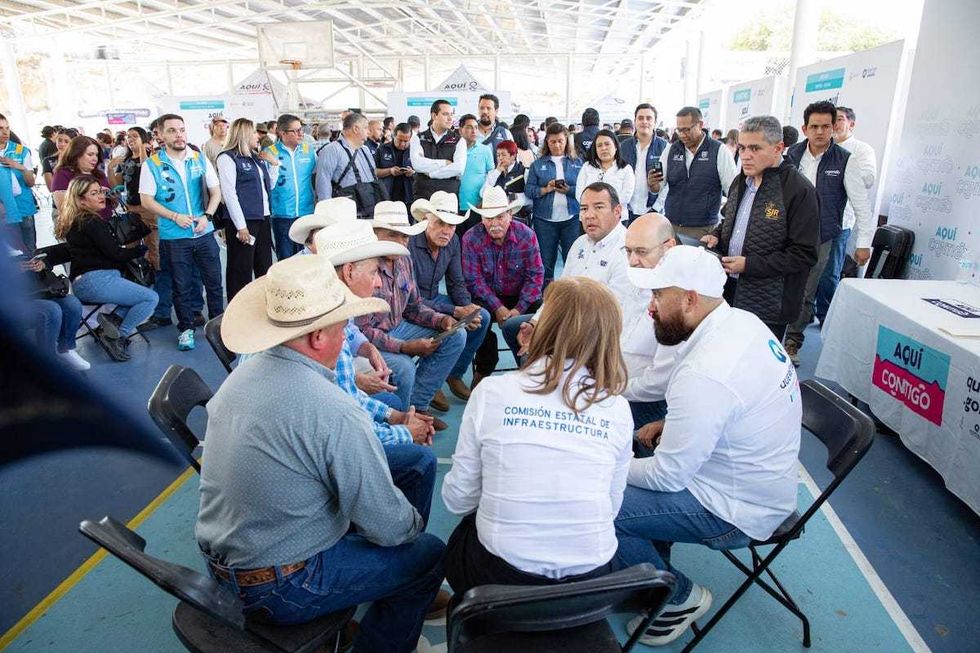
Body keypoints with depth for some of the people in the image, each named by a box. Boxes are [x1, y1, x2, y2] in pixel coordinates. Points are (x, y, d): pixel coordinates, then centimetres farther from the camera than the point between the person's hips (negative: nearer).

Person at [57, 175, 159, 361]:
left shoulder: (74, 222, 19)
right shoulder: (91, 222, -11)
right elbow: (115, 253, -13)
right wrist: (143, 249, 2)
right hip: (96, 280, -10)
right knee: (151, 298, -10)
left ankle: (114, 318, -2)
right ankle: (117, 337, -10)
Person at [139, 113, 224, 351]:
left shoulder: (200, 159, 4)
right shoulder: (152, 164, -3)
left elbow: (216, 191, 5)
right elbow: (146, 200, -3)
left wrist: (207, 216, -10)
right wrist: (175, 217, -14)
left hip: (204, 233, 2)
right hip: (173, 236, -1)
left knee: (214, 281, 6)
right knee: (181, 286, 8)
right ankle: (186, 328, 22)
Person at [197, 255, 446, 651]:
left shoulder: (242, 374, -3)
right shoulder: (334, 413, -29)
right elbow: (387, 526, -21)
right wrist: (413, 522, 2)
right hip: (281, 589, -8)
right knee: (429, 554, 4)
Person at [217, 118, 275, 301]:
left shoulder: (256, 157, 15)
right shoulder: (227, 158, -7)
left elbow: (269, 185, 22)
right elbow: (229, 194, -13)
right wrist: (241, 226, -17)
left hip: (262, 218, 7)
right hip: (243, 221, -7)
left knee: (265, 267, 12)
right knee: (241, 270, 1)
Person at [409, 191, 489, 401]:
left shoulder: (452, 242, -4)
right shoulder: (410, 243, -27)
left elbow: (457, 283, 5)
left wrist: (468, 307, -16)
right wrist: (455, 312, -29)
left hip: (434, 298, 8)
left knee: (482, 317, -5)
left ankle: (454, 375, 10)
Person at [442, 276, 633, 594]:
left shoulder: (492, 391, -11)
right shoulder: (617, 410, -5)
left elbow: (458, 499, -3)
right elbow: (611, 507, 4)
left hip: (498, 579, -2)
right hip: (591, 585, 3)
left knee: (461, 538, 30)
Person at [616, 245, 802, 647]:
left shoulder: (704, 374, -32)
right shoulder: (742, 321, -3)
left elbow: (668, 476, -22)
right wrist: (671, 425, 5)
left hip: (739, 512, -10)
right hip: (762, 484, 10)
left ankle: (680, 597, 9)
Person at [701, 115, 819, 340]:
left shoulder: (799, 191, -15)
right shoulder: (741, 182, 10)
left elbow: (804, 254, -17)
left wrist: (750, 265, -21)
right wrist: (716, 237, 4)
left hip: (767, 304, -7)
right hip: (729, 291, 7)